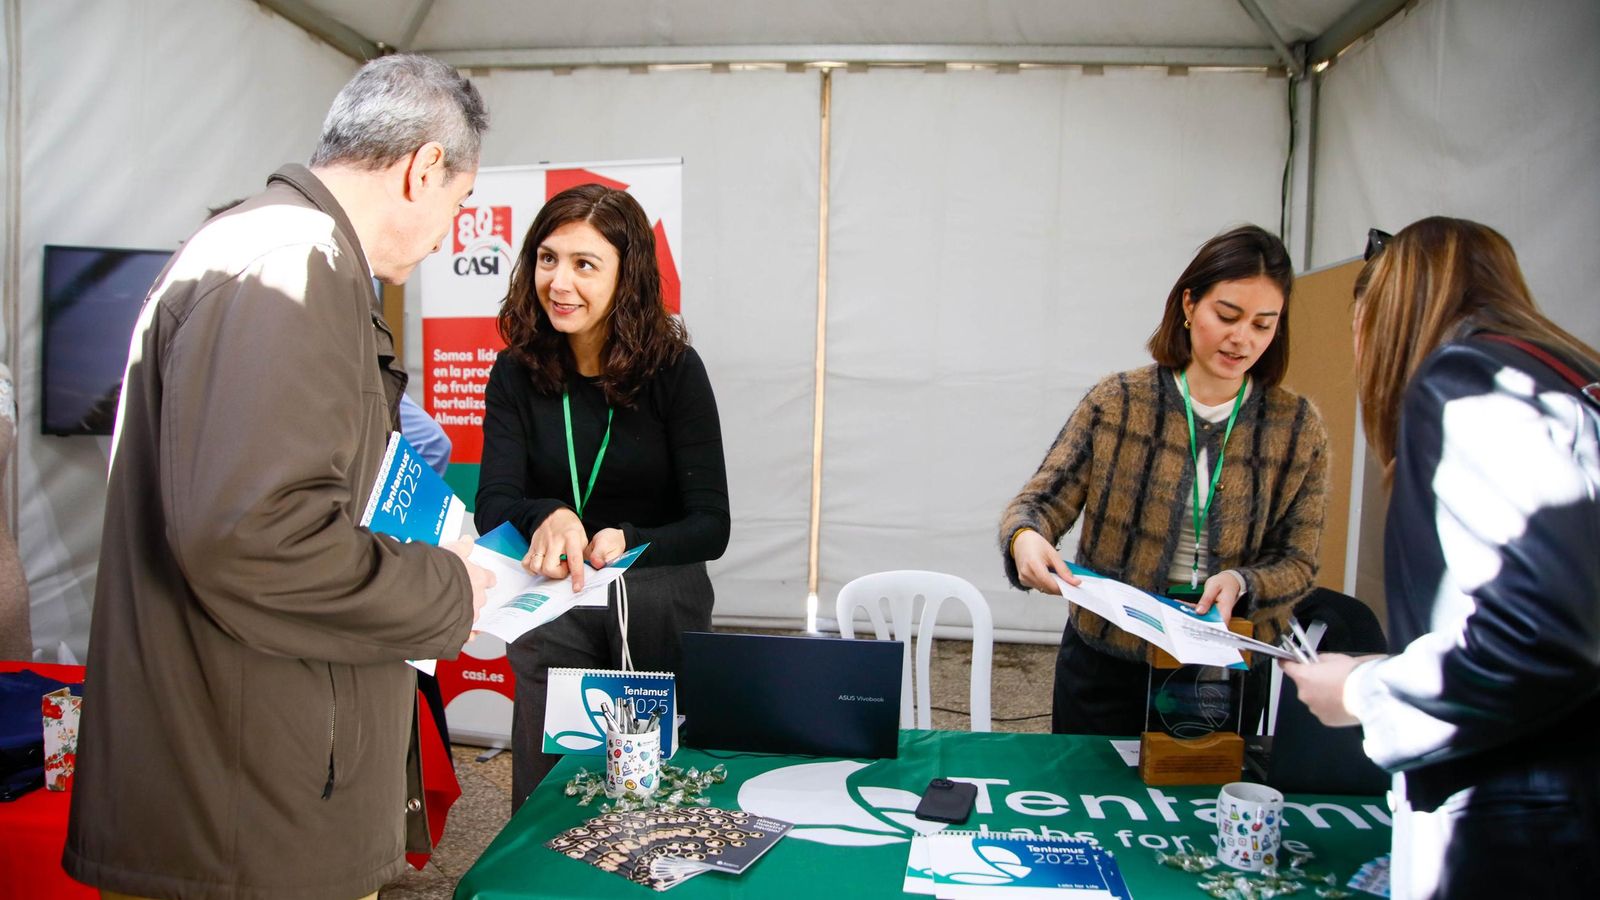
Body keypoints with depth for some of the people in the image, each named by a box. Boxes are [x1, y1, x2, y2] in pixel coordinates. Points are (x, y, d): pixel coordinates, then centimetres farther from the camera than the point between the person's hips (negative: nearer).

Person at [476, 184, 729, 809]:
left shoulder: (674, 369, -12)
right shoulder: (517, 372, -5)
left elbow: (710, 526, -14)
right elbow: (492, 506, -16)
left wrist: (627, 545, -36)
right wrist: (547, 518, -41)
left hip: (662, 602, -1)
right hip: (553, 614, 2)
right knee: (542, 808, -3)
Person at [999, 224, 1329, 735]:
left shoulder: (1297, 428, -1)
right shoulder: (1115, 402, -5)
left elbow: (1297, 563, 0)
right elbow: (1040, 501, -7)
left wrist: (1241, 583, -20)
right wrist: (1024, 537, -29)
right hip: (1106, 662, -1)